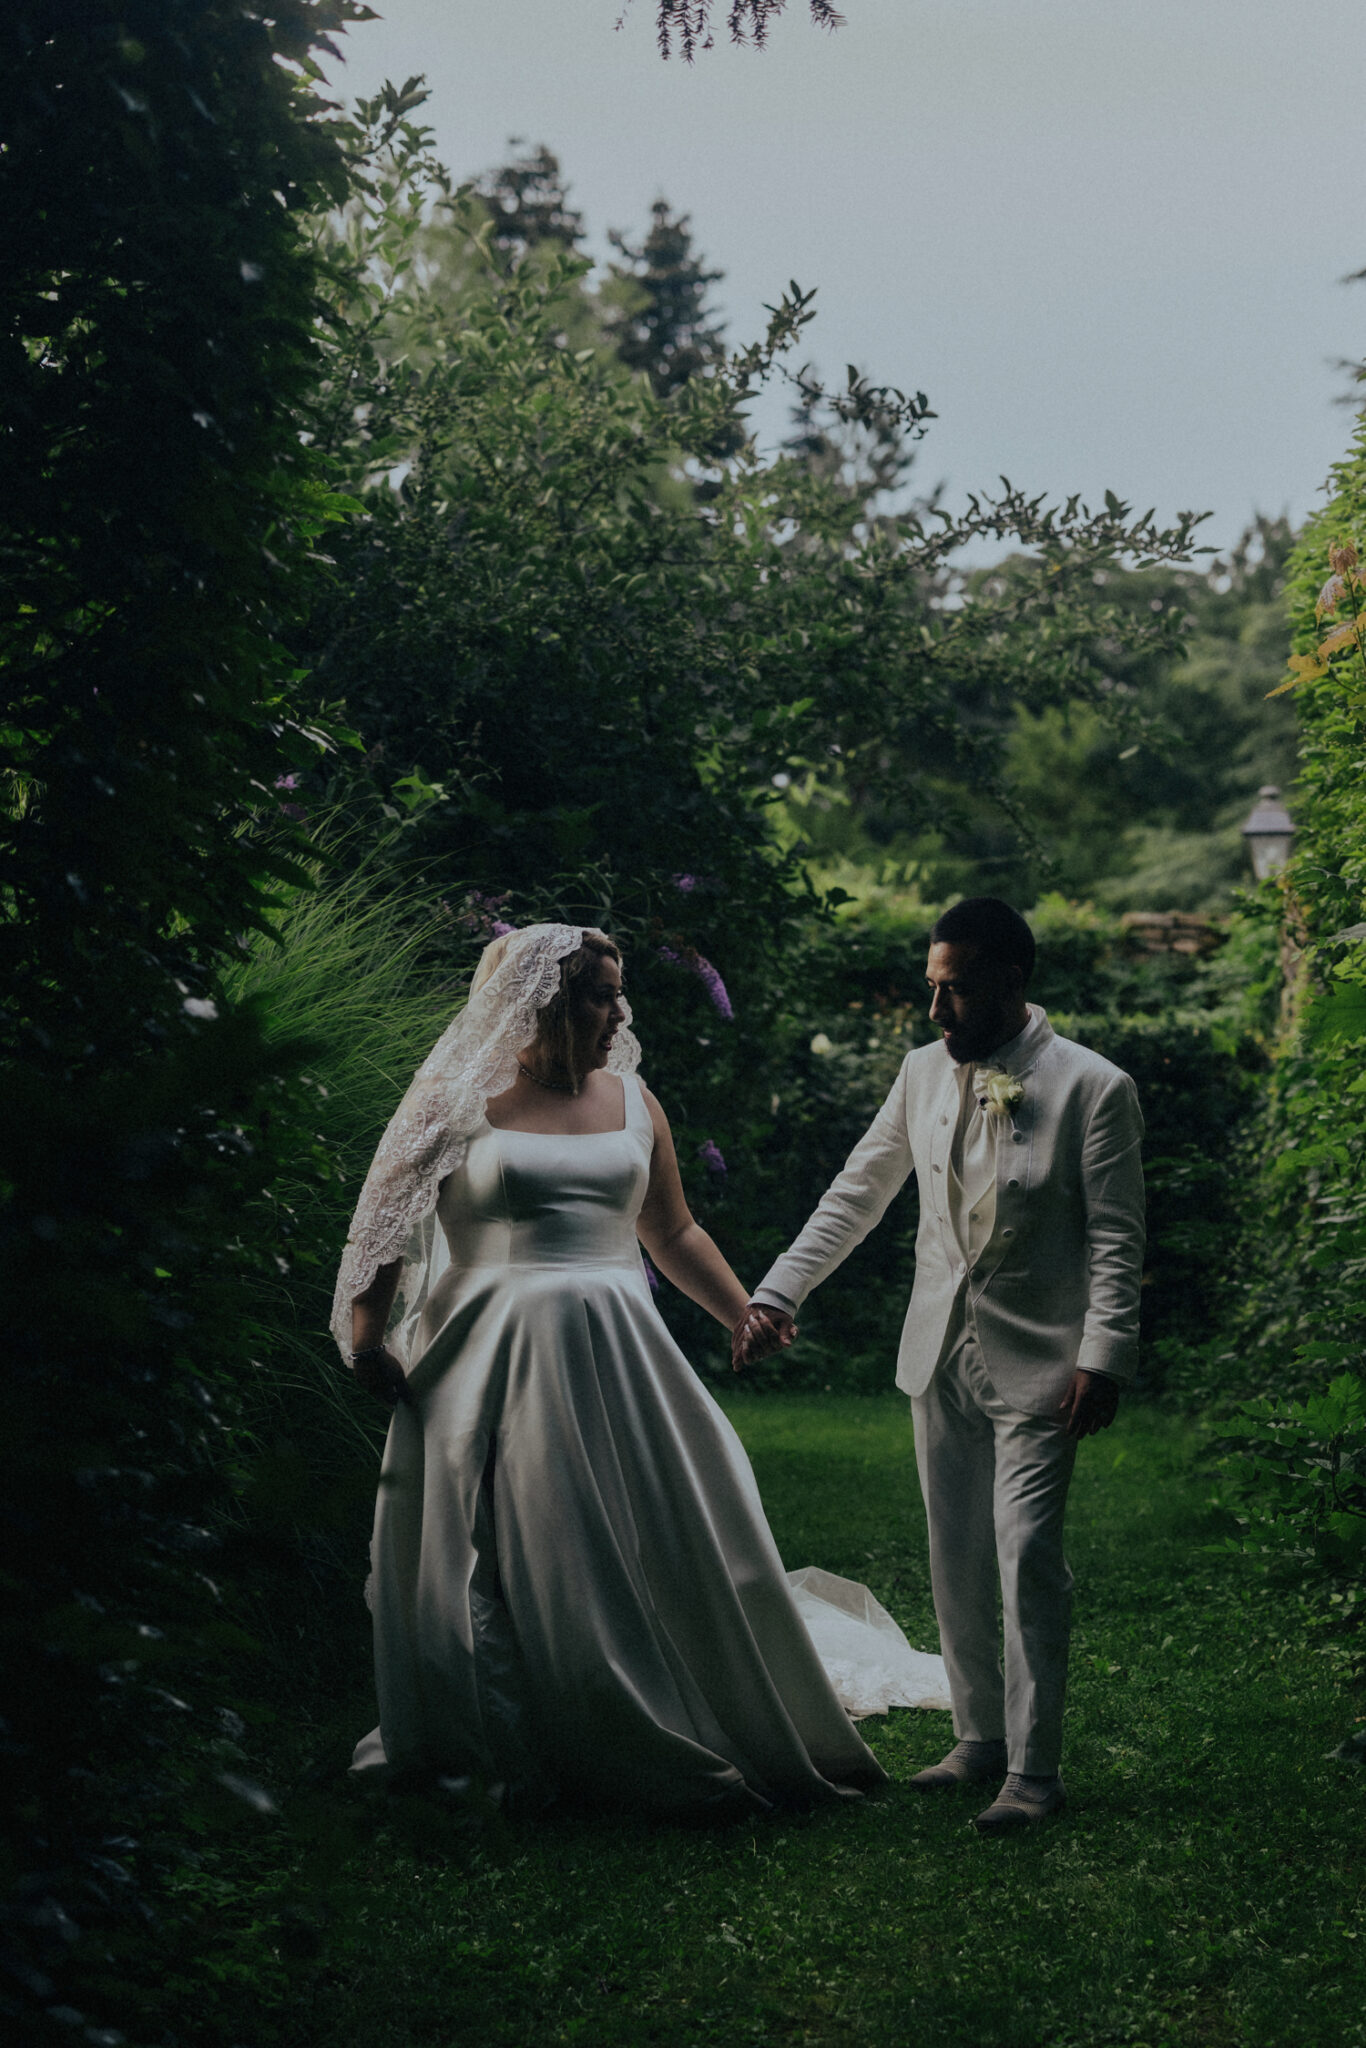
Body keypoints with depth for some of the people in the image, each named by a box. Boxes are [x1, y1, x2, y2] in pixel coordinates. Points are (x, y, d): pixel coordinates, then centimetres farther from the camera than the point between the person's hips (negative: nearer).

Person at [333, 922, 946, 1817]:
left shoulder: (631, 1099, 12)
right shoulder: (458, 1097, -1)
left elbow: (674, 1233, 19)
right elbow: (385, 1221, 0)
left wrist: (749, 1318, 15)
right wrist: (367, 1333, -10)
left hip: (613, 1356, 4)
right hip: (492, 1365, -3)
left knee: (673, 1546, 3)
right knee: (500, 1568, 2)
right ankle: (503, 1761, 17)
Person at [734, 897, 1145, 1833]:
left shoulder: (1094, 1087, -10)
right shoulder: (924, 1072, 5)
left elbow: (1117, 1240, -10)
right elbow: (857, 1194, 12)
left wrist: (1104, 1361, -17)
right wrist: (779, 1292, 7)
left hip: (1036, 1362, -6)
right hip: (941, 1358, 6)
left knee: (1027, 1556, -10)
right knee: (955, 1562, 10)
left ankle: (1035, 1771, -2)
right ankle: (980, 1741, 24)